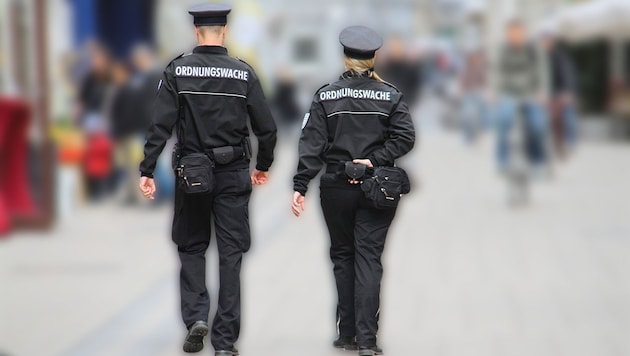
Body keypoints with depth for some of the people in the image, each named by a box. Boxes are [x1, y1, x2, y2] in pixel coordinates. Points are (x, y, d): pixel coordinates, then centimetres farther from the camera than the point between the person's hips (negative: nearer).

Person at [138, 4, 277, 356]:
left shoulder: (178, 70, -5)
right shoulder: (244, 73, -3)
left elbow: (161, 125, -10)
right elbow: (267, 128, 0)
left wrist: (147, 171, -6)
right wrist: (263, 166, 16)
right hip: (234, 175, 0)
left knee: (191, 247, 17)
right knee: (230, 254, 5)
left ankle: (196, 316, -2)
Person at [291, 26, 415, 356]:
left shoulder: (326, 96, -1)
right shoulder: (390, 96, 0)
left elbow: (312, 144, -6)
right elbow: (405, 137, -10)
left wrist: (300, 186, -8)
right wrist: (375, 161, -11)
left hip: (336, 189, 0)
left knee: (343, 256, 15)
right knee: (369, 258, -1)